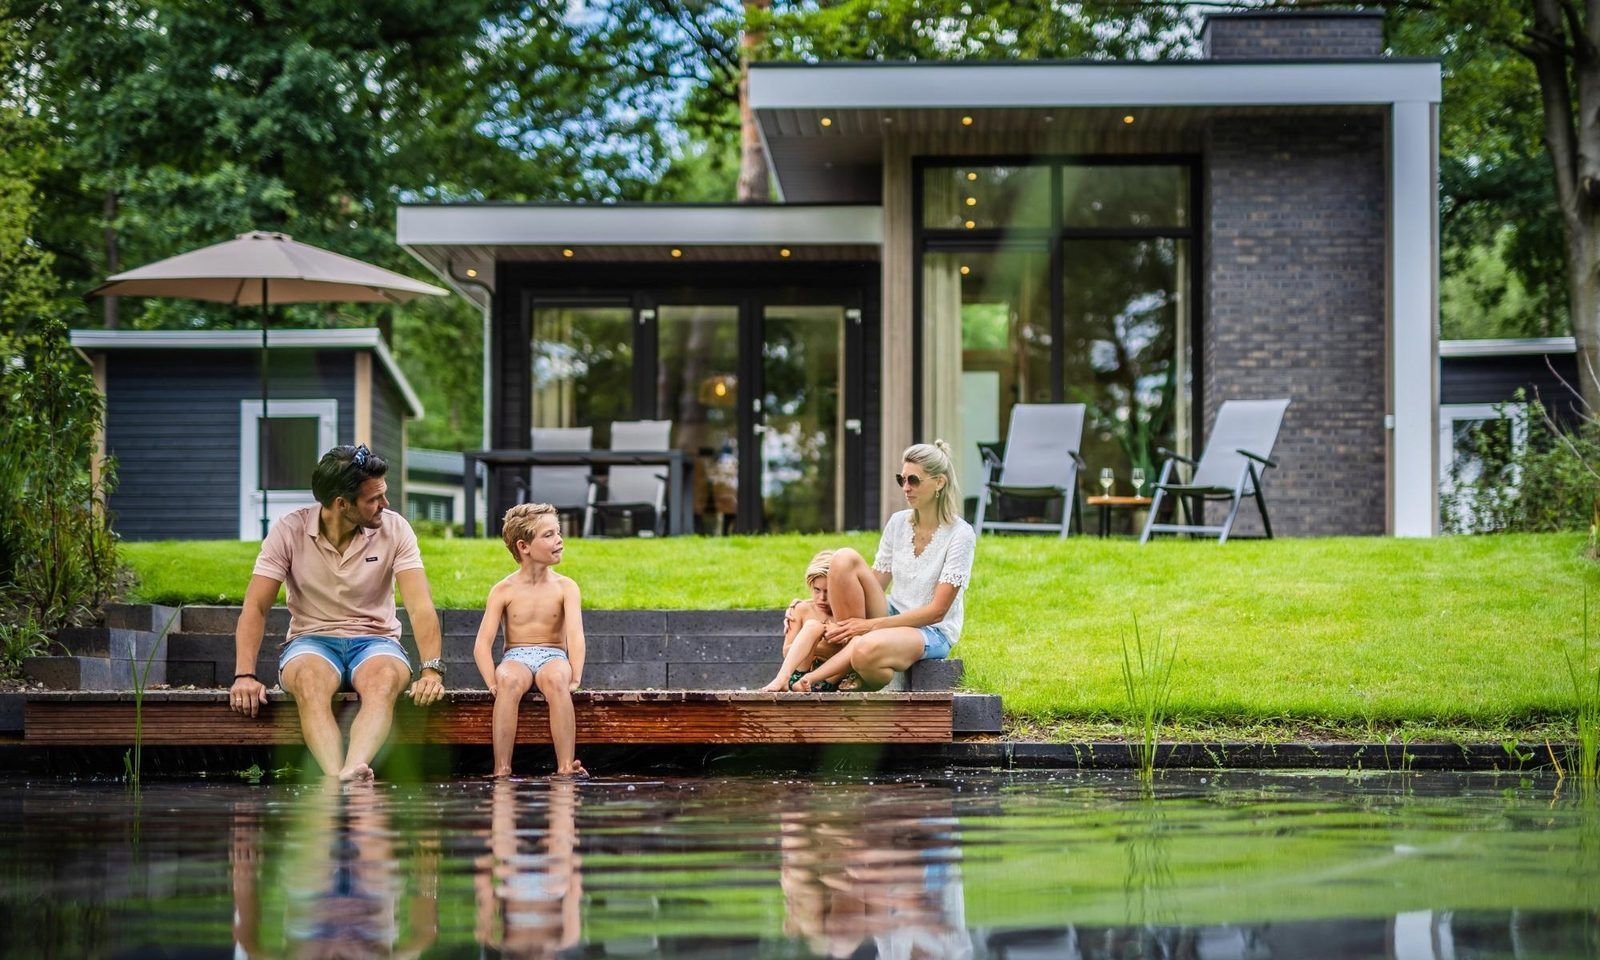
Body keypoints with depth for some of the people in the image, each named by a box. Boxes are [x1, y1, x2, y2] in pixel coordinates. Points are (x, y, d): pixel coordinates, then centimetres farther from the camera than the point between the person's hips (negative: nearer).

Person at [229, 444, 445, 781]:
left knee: (384, 679, -37)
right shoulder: (290, 530, -6)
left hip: (375, 639, 0)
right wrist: (245, 675, -22)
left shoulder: (394, 529, -3)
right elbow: (256, 607, -8)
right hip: (312, 641, 0)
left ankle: (352, 772, -61)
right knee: (309, 681, -37)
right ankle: (338, 779, -58)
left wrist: (431, 669, -28)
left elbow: (420, 605, -12)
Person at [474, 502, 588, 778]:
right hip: (516, 657, 0)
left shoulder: (565, 587, 3)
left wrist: (574, 677, -27)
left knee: (556, 679, -38)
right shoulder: (504, 590, 2)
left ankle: (566, 766, -43)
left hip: (553, 655, 0)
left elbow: (575, 634, -11)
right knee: (509, 681, -37)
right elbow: (482, 644, -4)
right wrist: (493, 683, -21)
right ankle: (501, 769, -41)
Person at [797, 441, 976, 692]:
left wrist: (872, 625, -18)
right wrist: (841, 625, -12)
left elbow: (937, 611, -15)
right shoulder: (898, 523, 5)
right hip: (893, 617, 7)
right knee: (845, 559, -18)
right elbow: (874, 585, 7)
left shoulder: (961, 535, -13)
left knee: (867, 651, -41)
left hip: (932, 632, -7)